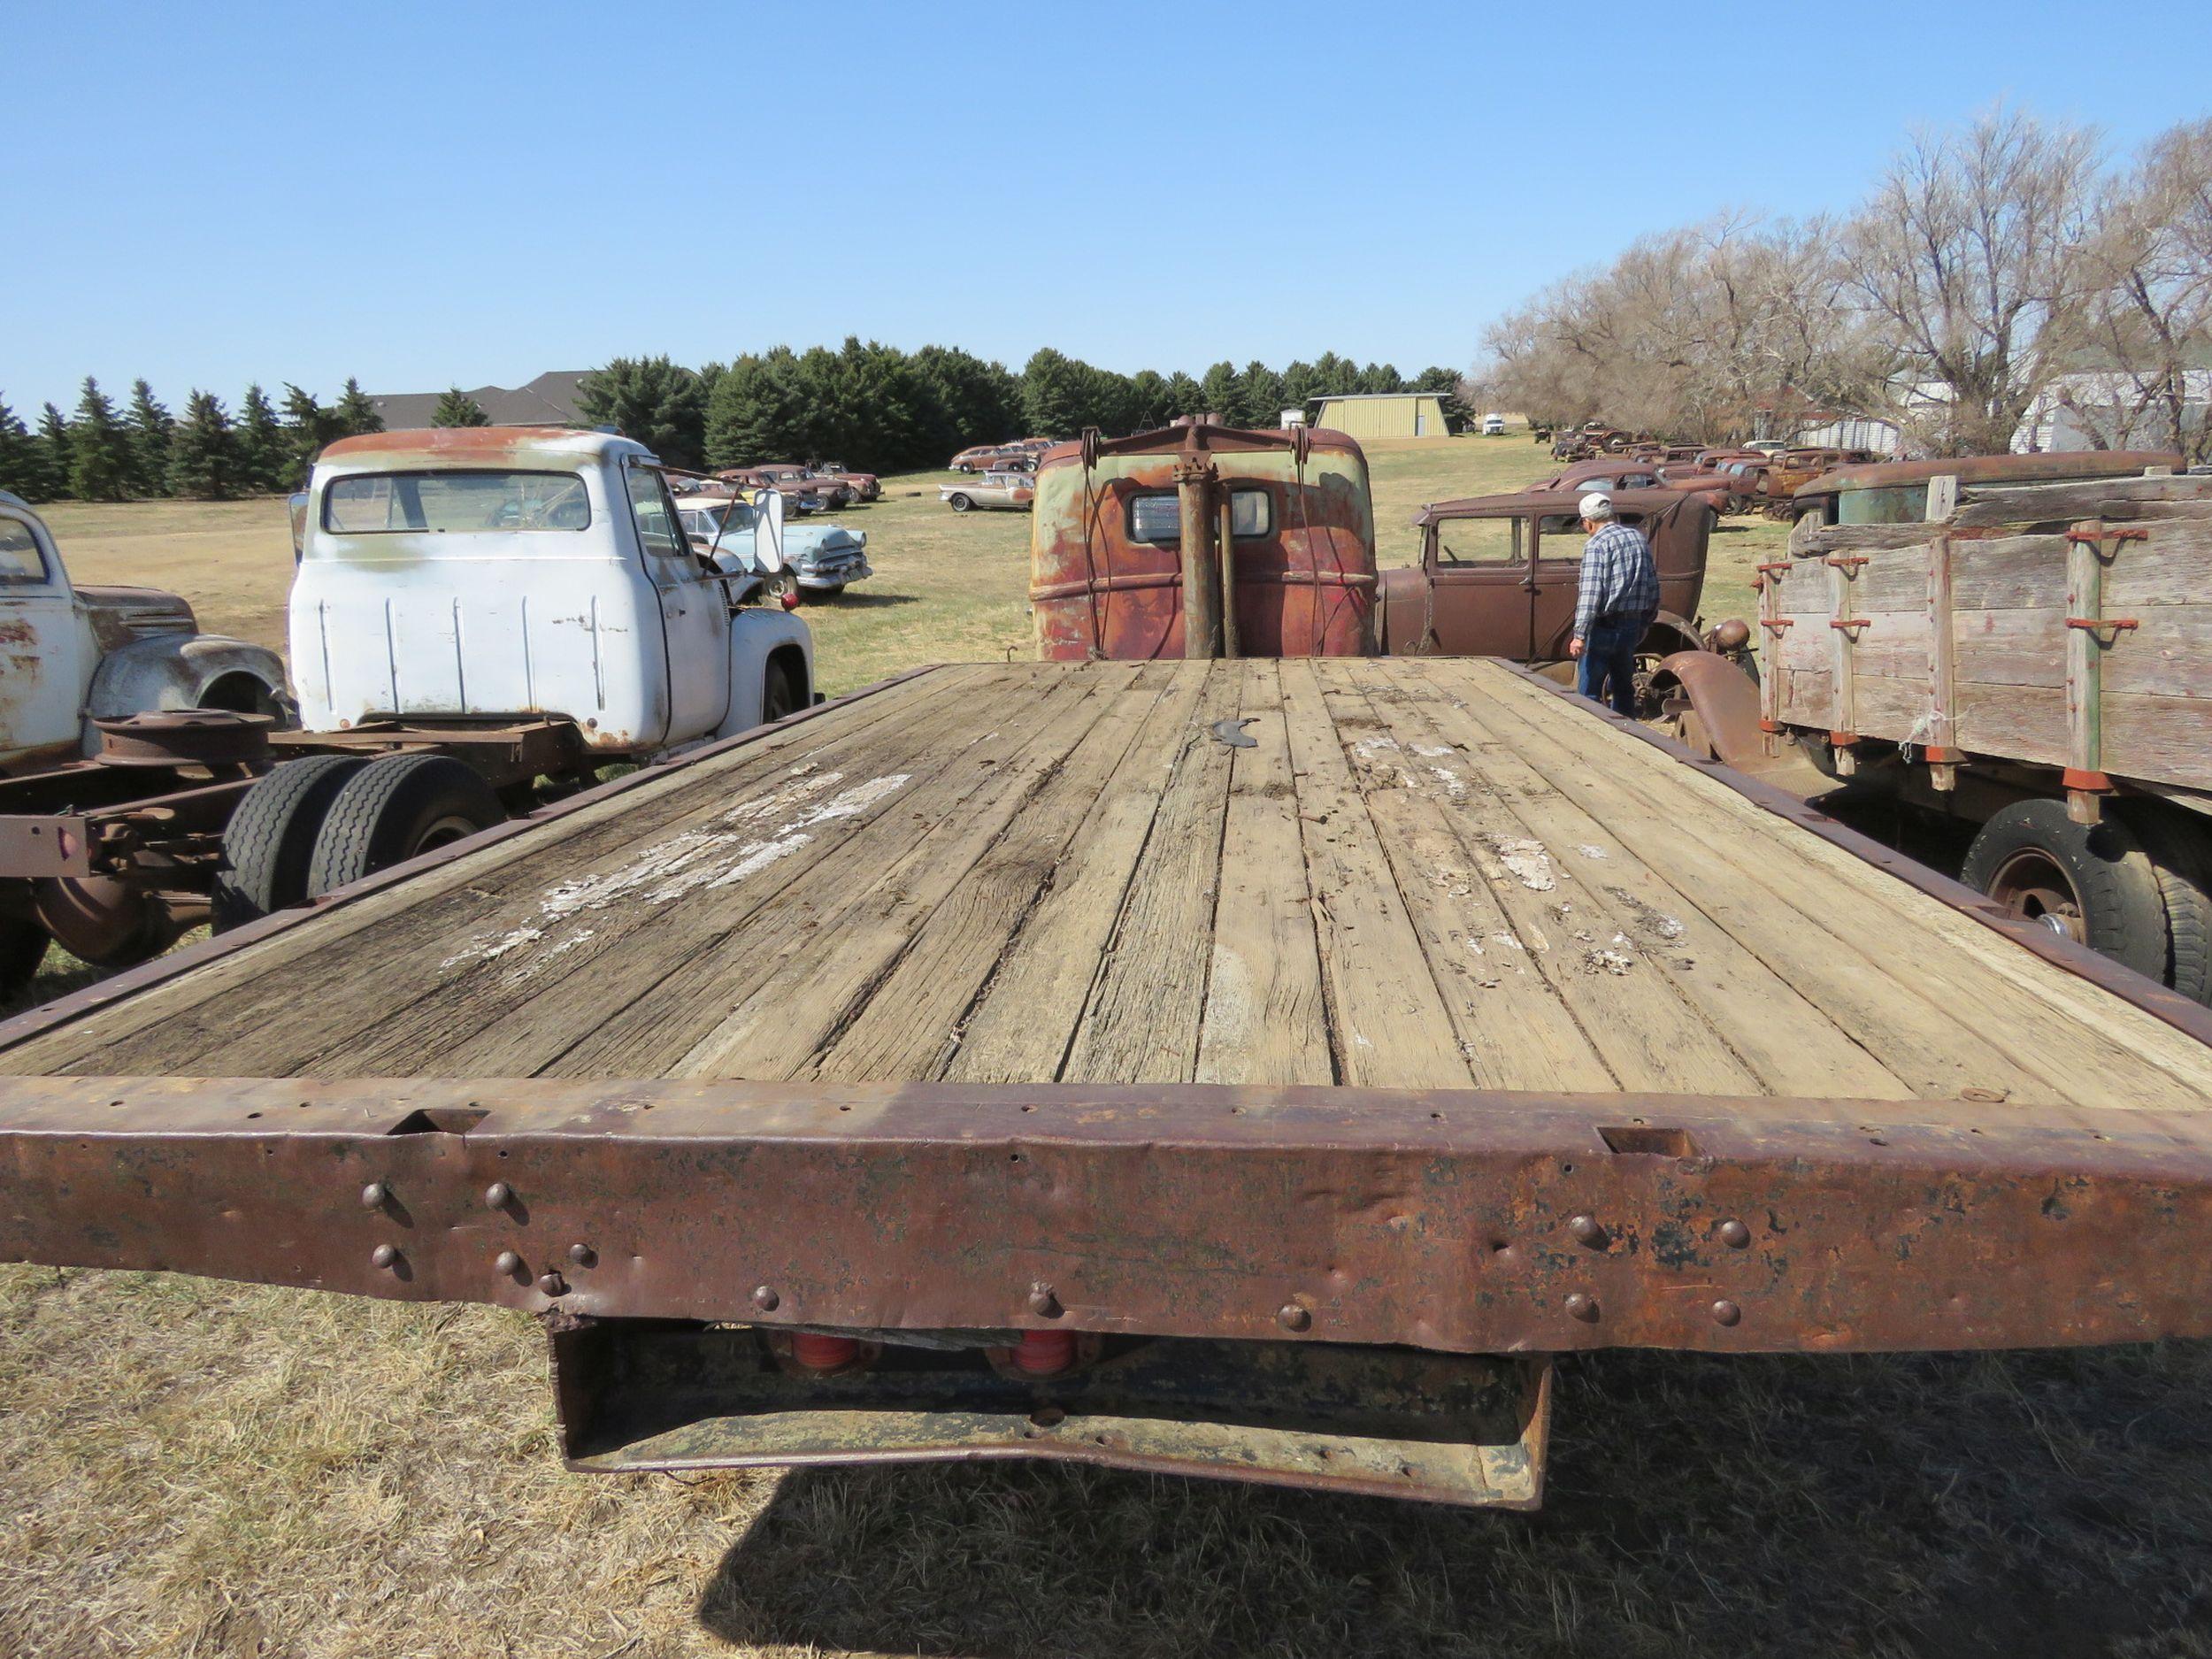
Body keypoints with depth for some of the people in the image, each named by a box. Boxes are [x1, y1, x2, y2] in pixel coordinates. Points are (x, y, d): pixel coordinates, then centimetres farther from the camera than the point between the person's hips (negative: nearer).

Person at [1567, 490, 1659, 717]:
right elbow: (1653, 588, 16)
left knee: (1589, 693, -2)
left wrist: (1580, 636, -23)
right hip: (1633, 628, 8)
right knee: (1623, 688, 20)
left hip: (1604, 627, -8)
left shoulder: (1596, 545, -13)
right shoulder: (1639, 538, 12)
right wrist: (1645, 624, 25)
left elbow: (1590, 593, -22)